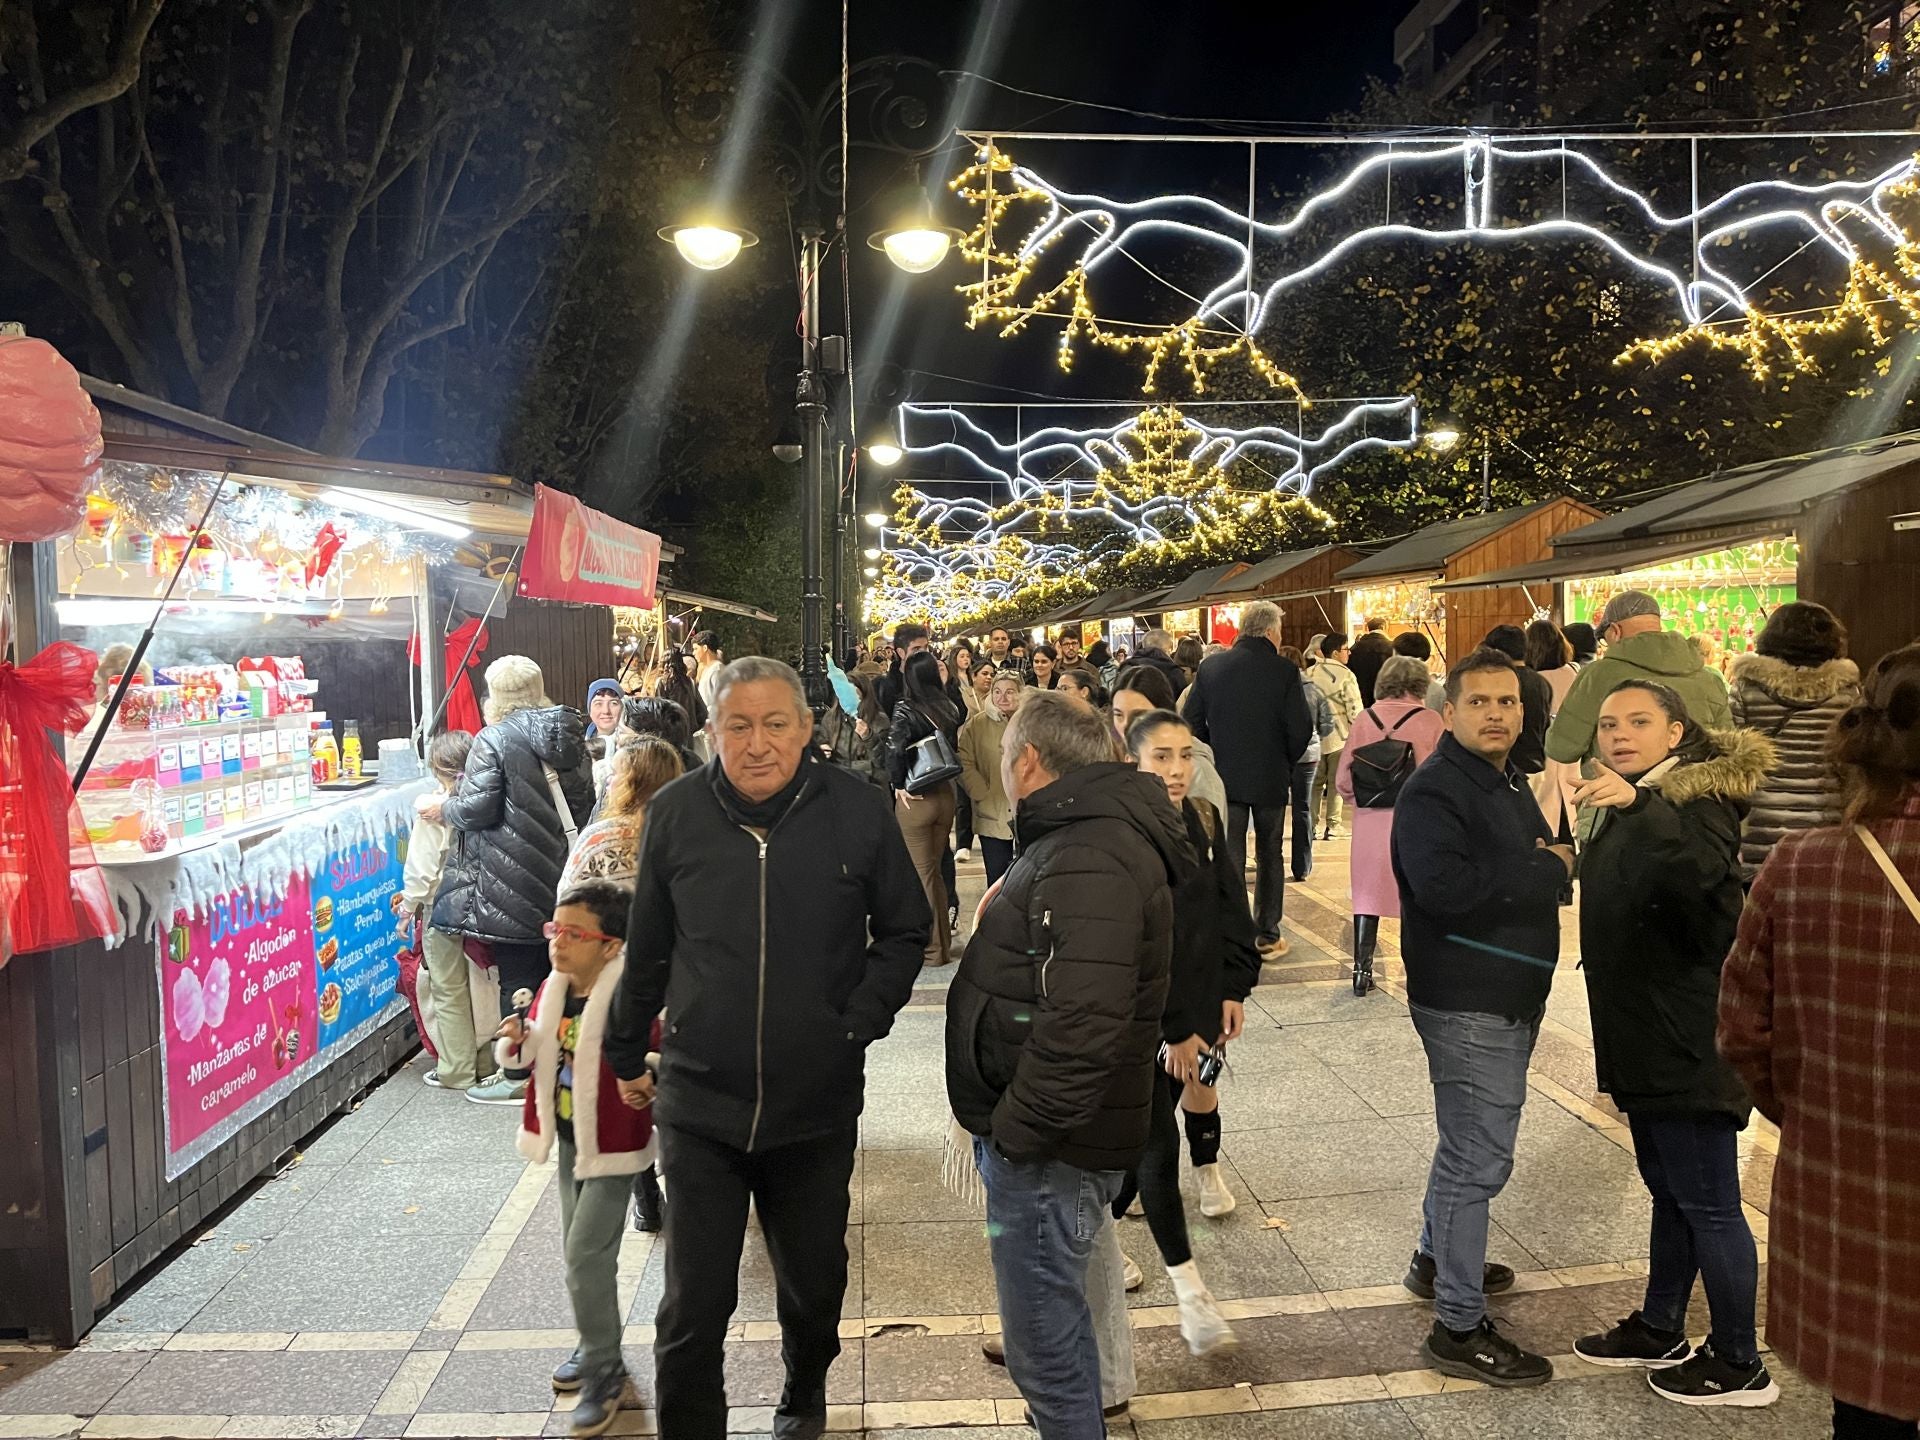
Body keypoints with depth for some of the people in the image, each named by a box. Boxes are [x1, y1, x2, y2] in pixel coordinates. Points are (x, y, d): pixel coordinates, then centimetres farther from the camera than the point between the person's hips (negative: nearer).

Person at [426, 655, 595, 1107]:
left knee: (517, 977, 2)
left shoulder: (494, 740, -12)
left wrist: (441, 806, 4)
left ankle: (519, 1077, 10)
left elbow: (476, 809, -16)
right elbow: (585, 802, 14)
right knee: (551, 971, 16)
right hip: (560, 877, 7)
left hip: (511, 884, -6)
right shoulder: (570, 736, 8)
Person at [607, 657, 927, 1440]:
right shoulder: (675, 812, -7)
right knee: (693, 1306, 3)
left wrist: (860, 1021, -8)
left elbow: (904, 931, 3)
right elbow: (648, 947, 6)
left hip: (818, 1105, 1)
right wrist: (627, 1052, 13)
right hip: (700, 1104, -1)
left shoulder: (857, 810, -10)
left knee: (813, 1283, 22)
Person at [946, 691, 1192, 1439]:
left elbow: (1081, 1025, -32)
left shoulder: (1087, 858, -24)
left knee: (1045, 1346, 5)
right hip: (1057, 1132, 10)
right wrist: (1009, 915, 8)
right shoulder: (1091, 832, 11)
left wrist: (1015, 1130, -23)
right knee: (1055, 1320, 26)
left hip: (1049, 1148, -10)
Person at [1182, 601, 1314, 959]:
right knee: (1269, 857, 13)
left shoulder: (1210, 668, -4)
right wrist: (1286, 762, 6)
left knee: (1229, 858, 5)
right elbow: (1301, 728, -13)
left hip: (1224, 778, 1)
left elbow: (1192, 721, -1)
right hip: (1270, 779, -1)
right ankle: (1267, 936, 20)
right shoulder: (1285, 672, -12)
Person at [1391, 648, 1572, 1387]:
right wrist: (1546, 868, -20)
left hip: (1510, 998, 10)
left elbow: (1540, 866, 19)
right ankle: (1459, 1327, 7)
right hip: (1468, 1005, -10)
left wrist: (1552, 864, -5)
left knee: (1471, 1145, 24)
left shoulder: (1510, 783, 13)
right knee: (1478, 1160, -4)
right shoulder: (1433, 791, -18)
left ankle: (1437, 1259, 43)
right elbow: (1444, 887, -32)